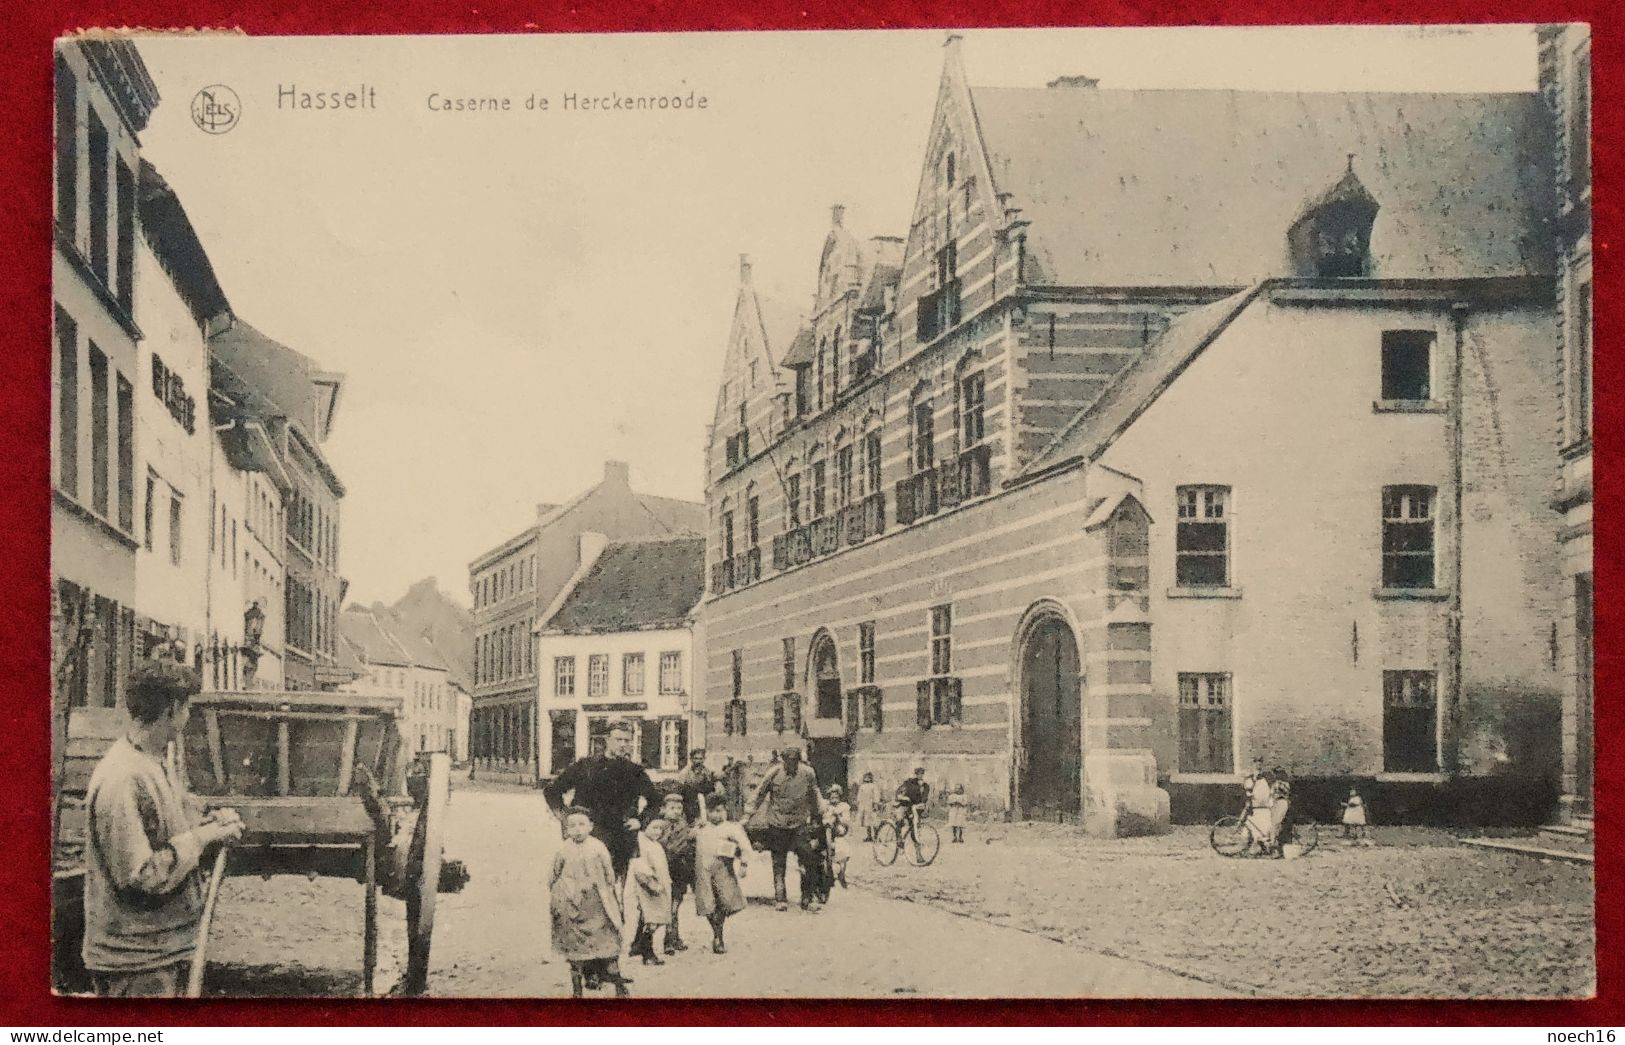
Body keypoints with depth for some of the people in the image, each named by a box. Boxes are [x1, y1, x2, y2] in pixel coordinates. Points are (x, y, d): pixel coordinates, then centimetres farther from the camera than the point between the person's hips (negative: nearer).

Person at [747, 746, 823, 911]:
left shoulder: (808, 774, -5)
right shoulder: (773, 773, -9)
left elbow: (813, 797, 13)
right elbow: (760, 795, 4)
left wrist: (816, 816, 24)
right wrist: (751, 813, 9)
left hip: (799, 825, 1)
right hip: (777, 825, -1)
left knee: (809, 861, -7)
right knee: (779, 864, 5)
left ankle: (808, 898, 4)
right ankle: (780, 899, 16)